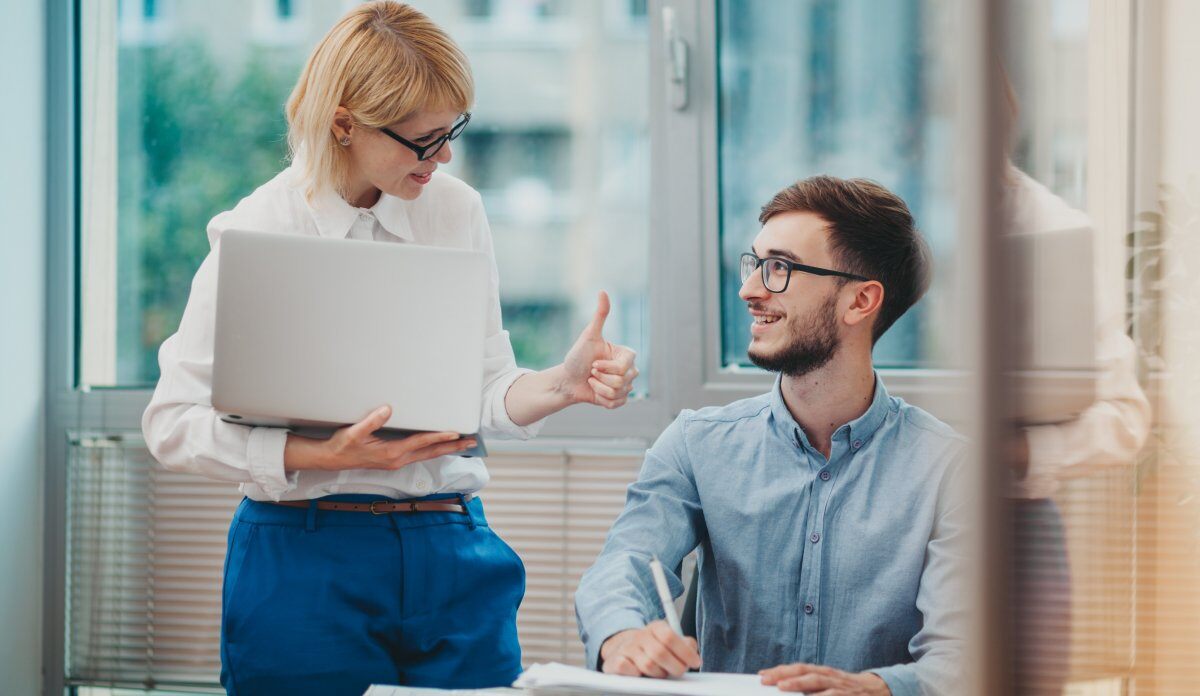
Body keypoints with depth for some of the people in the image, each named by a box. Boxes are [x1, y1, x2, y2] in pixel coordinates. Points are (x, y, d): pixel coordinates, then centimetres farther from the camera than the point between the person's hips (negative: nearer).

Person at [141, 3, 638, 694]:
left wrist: (565, 384, -11)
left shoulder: (457, 210, 8)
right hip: (307, 555, -4)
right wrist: (326, 455, -21)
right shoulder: (258, 233, -6)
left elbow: (484, 396, 10)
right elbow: (173, 424, -9)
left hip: (452, 557, 4)